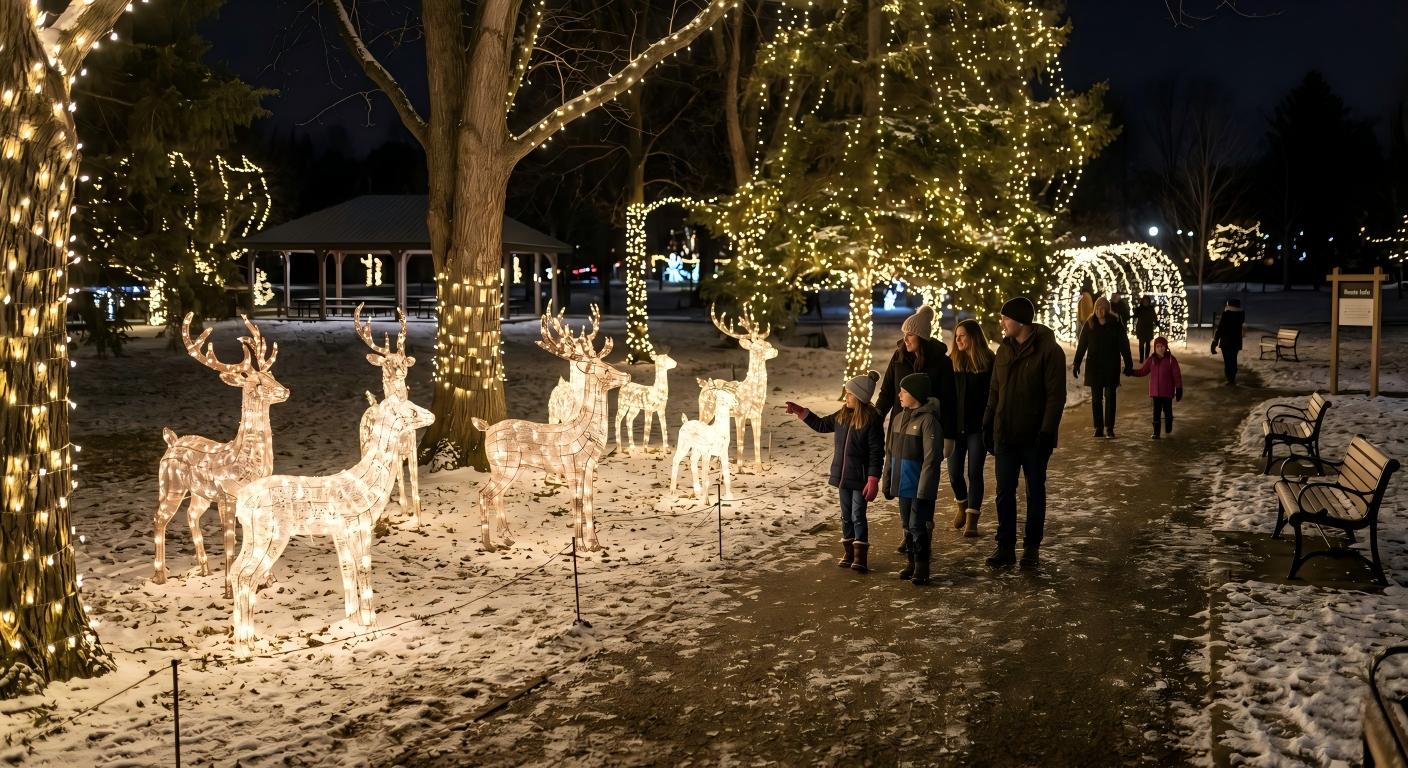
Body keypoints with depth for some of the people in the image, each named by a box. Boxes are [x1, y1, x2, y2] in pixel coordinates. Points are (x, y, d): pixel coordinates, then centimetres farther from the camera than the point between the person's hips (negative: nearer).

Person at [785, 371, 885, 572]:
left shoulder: (872, 420, -17)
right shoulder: (842, 416, 4)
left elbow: (877, 453, -17)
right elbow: (822, 424, 21)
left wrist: (873, 480, -20)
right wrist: (800, 412, 15)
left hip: (860, 478, -7)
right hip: (843, 475, 7)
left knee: (858, 516, -1)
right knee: (846, 515, 14)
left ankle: (860, 556, 8)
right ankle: (848, 552, 24)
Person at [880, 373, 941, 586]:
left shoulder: (927, 420, -16)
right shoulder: (899, 418, 7)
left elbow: (931, 458, -18)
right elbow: (890, 452, 14)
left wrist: (924, 488, -20)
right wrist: (887, 481, 14)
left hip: (920, 487, -7)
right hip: (903, 484, 7)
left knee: (918, 526, -2)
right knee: (907, 525, 16)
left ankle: (922, 568, 9)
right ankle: (912, 563, 28)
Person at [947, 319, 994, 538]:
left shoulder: (988, 362, -5)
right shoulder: (952, 361, 3)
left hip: (977, 427, -3)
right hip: (955, 426, 3)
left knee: (974, 473, 1)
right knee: (954, 473, 6)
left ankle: (972, 519, 8)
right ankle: (962, 505, 35)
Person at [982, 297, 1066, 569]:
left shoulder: (1049, 351, -12)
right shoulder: (1004, 350, 7)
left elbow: (1056, 396, -15)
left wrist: (1046, 432, -19)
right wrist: (988, 424, 8)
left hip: (1034, 438, -5)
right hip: (1005, 435, 5)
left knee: (1035, 492, 9)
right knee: (1004, 492, 6)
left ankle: (1032, 547, 19)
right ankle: (1005, 546, 14)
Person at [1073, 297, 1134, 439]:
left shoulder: (1116, 324, -5)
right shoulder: (1089, 324, -1)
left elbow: (1124, 344, -1)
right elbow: (1081, 345, 3)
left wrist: (1128, 364, -2)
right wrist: (1077, 363, 0)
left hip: (1111, 366, -2)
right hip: (1094, 366, 2)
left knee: (1110, 397, -1)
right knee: (1096, 398, 5)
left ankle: (1109, 428, 2)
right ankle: (1099, 428, 11)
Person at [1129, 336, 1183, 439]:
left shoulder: (1171, 359, -7)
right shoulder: (1152, 359, 1)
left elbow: (1177, 375, -5)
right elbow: (1143, 371, 6)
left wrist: (1179, 389, -6)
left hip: (1167, 391, -2)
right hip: (1155, 391, 2)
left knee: (1167, 410, 10)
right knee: (1156, 411, 2)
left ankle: (1168, 430, 31)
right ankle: (1156, 432, 6)